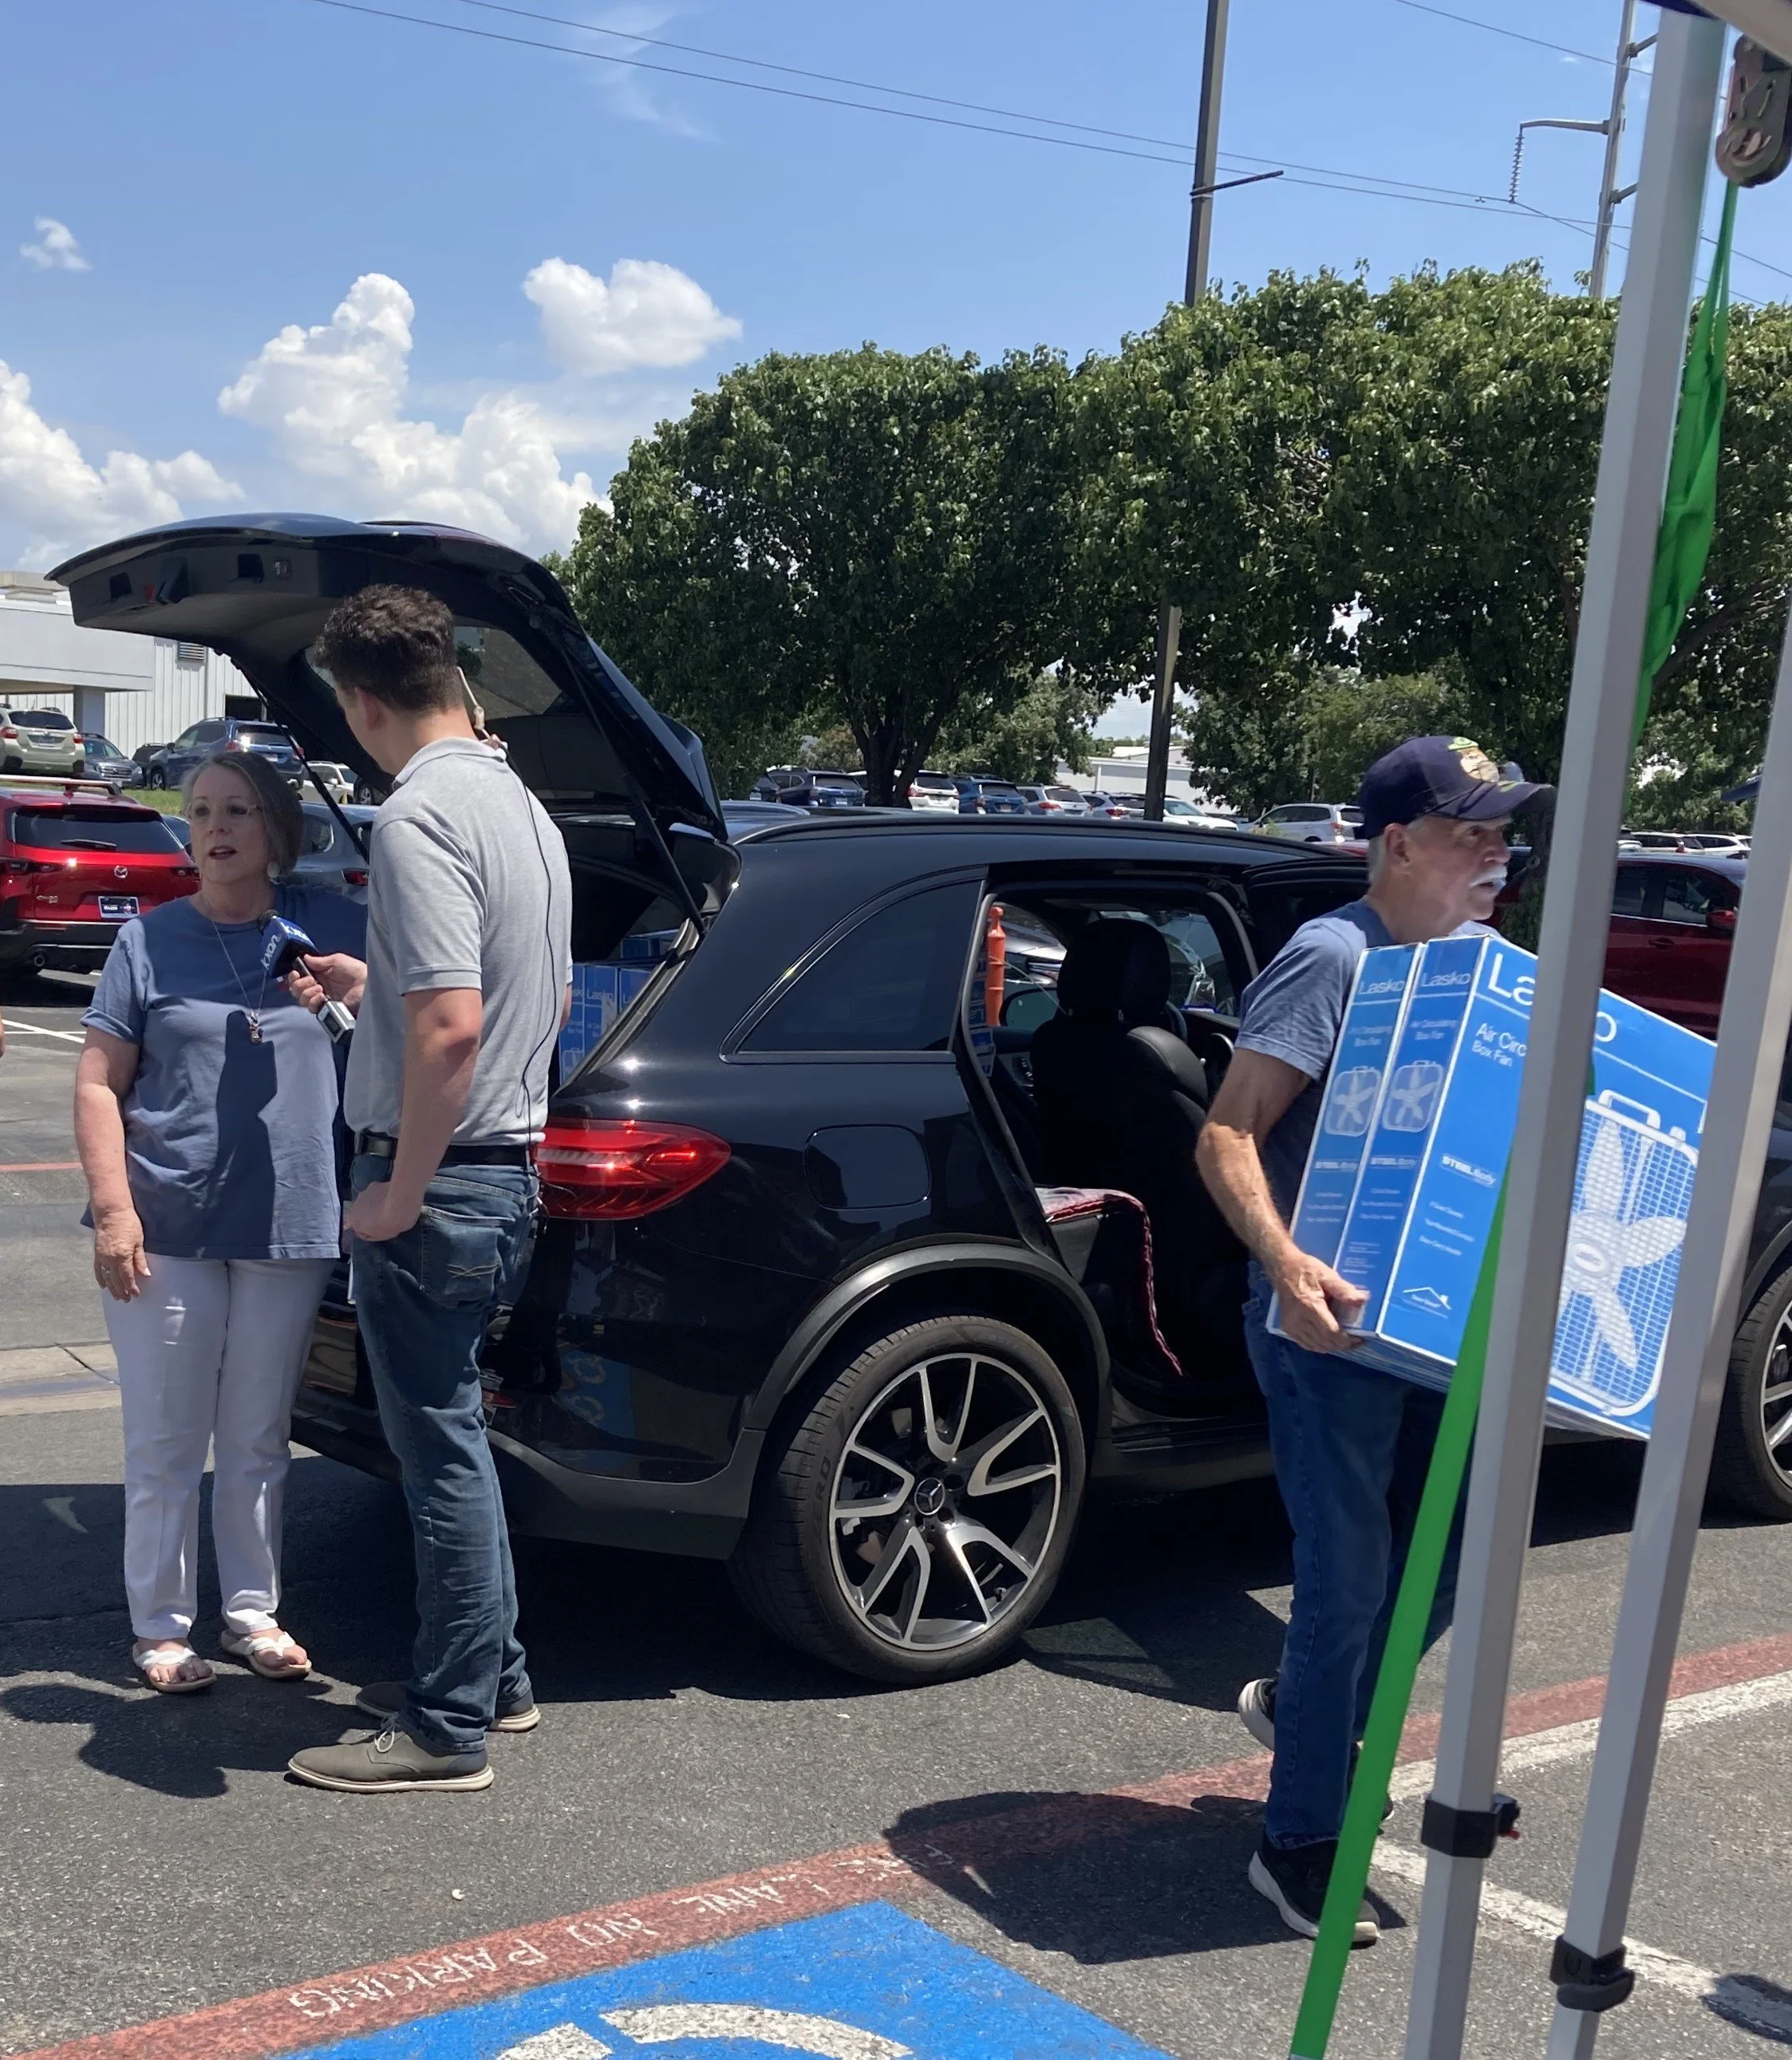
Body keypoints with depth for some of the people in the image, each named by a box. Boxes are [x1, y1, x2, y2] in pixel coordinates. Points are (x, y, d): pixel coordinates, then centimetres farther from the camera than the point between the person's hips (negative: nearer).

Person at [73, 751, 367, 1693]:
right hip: (167, 1229, -1)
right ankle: (161, 1627, 20)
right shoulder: (150, 939, 0)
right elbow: (98, 1085, -2)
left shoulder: (330, 926, 3)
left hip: (289, 1229, 2)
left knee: (257, 1440, 14)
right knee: (165, 1442, 6)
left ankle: (253, 1612, 27)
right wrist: (113, 1210, -12)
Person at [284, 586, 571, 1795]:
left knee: (444, 1453, 1)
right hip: (510, 1169, 10)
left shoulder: (421, 816, -19)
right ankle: (492, 1675, 32)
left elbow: (450, 1026, -28)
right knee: (452, 1436, 21)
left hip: (437, 1186, -10)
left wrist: (399, 1194, -19)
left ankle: (448, 1731, 13)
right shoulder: (524, 808, 12)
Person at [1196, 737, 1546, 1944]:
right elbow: (1227, 1136, -20)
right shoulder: (1334, 958, -14)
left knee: (1452, 1550, 16)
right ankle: (1301, 1845, 16)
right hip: (1330, 1323, -8)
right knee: (1350, 1582, -1)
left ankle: (1304, 1708, 41)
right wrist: (1286, 1263, -35)